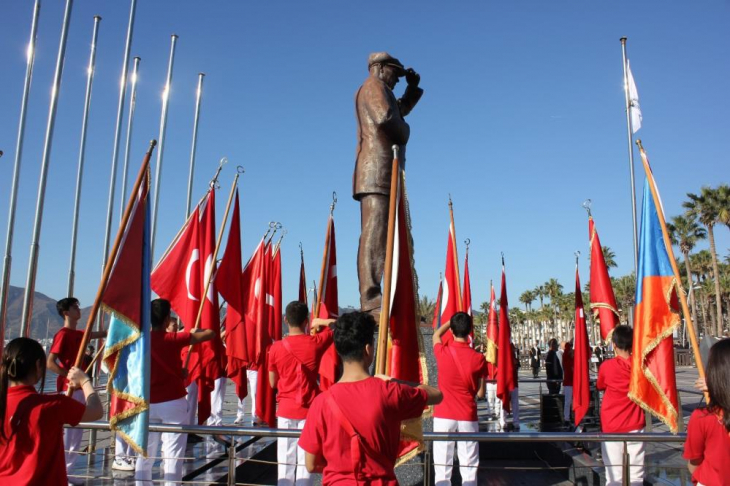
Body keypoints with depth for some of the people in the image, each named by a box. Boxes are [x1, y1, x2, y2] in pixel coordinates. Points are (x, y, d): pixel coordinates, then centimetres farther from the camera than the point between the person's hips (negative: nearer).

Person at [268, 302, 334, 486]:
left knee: (285, 460, 10)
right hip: (309, 411, -1)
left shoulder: (276, 348, -7)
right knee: (305, 461, 5)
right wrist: (319, 322, 12)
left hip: (285, 410, 1)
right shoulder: (317, 342, -8)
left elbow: (273, 383, 4)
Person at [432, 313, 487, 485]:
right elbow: (480, 393, 3)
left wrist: (452, 320, 26)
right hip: (468, 418, 0)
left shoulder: (442, 351, -6)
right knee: (469, 468, 6)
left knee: (442, 468, 4)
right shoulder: (478, 359, -6)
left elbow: (436, 334, 19)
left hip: (443, 416, 0)